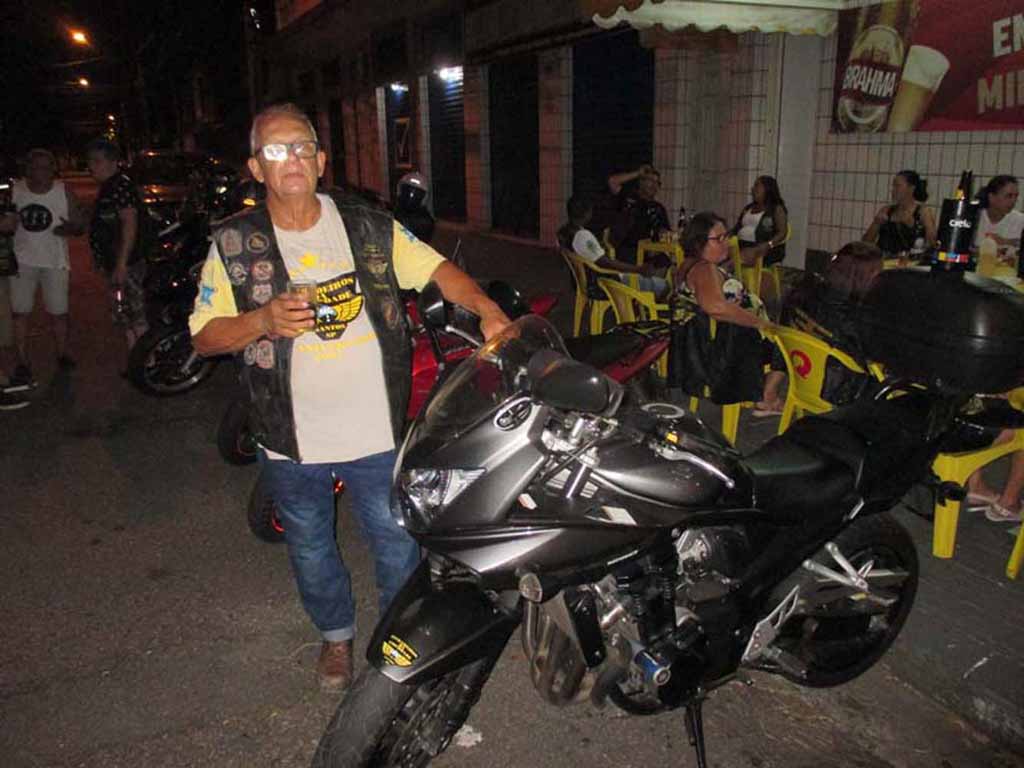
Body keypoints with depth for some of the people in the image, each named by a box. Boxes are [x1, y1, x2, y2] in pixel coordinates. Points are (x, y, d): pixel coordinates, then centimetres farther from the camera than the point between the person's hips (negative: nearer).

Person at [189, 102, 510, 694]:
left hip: (376, 431, 0)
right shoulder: (234, 244, -4)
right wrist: (263, 320, -22)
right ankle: (337, 634, 49)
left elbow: (436, 268, -5)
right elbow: (203, 335, -3)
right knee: (311, 550, 21)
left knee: (397, 542, 15)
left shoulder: (370, 227, -2)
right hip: (292, 442, 1)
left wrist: (486, 309, -23)